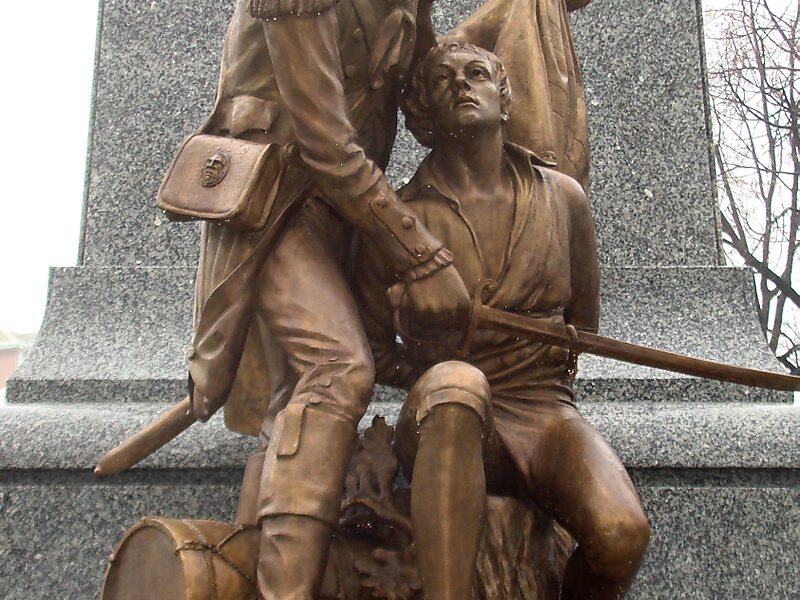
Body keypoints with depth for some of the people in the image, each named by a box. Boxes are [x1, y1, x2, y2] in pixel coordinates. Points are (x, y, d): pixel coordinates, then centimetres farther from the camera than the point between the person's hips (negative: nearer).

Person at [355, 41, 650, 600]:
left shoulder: (562, 196, 9)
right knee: (456, 383, -38)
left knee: (622, 533, -27)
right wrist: (435, 379, -1)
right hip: (446, 424, -2)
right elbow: (373, 350, 12)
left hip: (544, 408, 2)